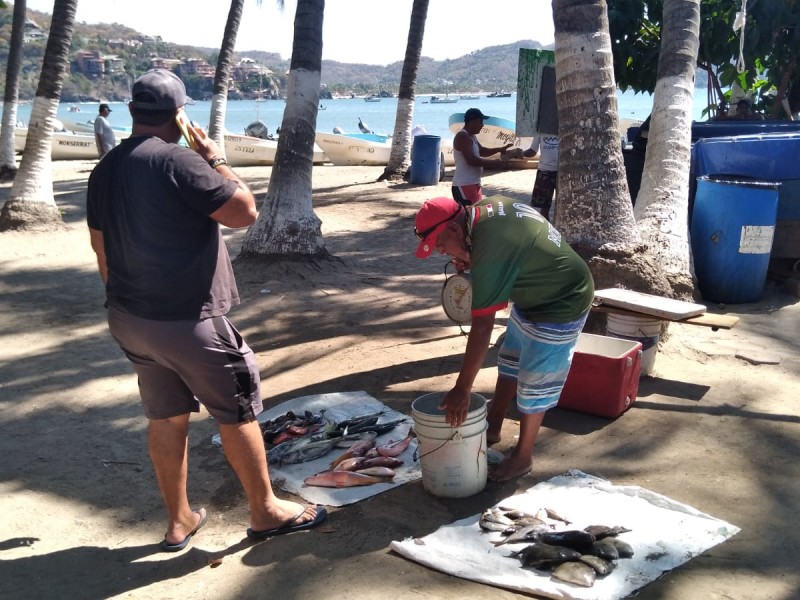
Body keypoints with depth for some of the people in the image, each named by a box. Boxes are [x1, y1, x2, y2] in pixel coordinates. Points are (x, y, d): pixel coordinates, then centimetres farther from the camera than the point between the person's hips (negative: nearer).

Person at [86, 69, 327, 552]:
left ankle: (180, 521, 27)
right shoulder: (178, 161, -19)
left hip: (130, 319, 8)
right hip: (188, 321, -8)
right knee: (238, 413, 7)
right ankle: (266, 511, 21)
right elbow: (245, 212, -16)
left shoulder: (105, 170, 7)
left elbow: (103, 249, 14)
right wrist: (217, 161, -4)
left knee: (167, 416, 17)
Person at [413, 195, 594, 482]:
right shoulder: (488, 205, -9)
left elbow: (481, 328, -34)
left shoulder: (488, 253, -35)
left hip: (560, 307, -10)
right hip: (534, 294, 10)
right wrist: (470, 260, -7)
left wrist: (462, 389, -28)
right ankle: (492, 428, 37)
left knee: (534, 383, 1)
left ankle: (523, 456, 20)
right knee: (509, 362, 20)